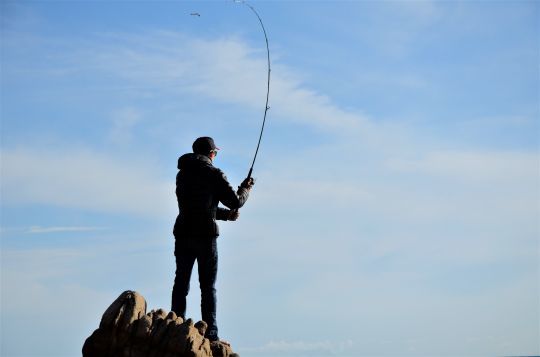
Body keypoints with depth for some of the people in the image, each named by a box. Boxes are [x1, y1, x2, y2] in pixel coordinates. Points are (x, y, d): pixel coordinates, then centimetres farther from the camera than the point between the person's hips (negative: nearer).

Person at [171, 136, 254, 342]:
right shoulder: (214, 174, -5)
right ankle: (210, 333, -2)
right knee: (208, 286, 0)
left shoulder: (182, 175, 15)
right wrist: (246, 188, 16)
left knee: (181, 283, 8)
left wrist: (225, 214, 24)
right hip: (205, 236, -5)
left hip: (183, 234, 5)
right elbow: (236, 202, -5)